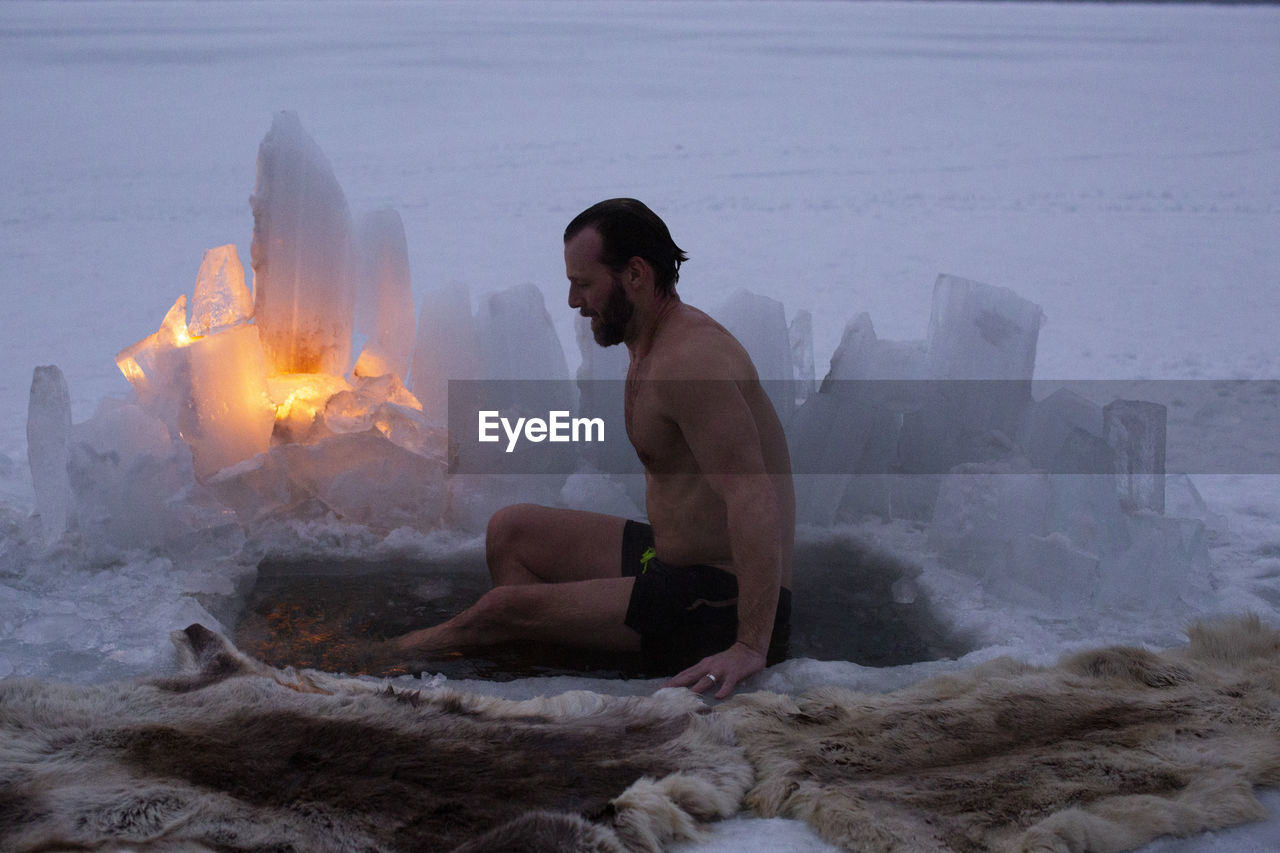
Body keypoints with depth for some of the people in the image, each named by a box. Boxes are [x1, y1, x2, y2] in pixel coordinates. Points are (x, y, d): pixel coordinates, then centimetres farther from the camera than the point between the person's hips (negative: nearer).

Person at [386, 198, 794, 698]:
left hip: (720, 602, -11)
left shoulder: (687, 361, -24)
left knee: (505, 607, -11)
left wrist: (751, 646, -34)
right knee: (511, 530, 15)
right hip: (671, 559, 11)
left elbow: (754, 500, -31)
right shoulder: (650, 347, 10)